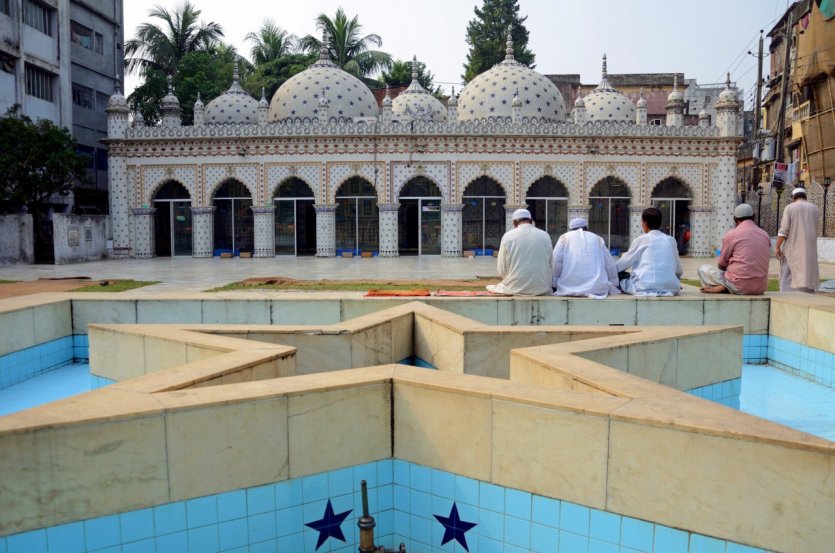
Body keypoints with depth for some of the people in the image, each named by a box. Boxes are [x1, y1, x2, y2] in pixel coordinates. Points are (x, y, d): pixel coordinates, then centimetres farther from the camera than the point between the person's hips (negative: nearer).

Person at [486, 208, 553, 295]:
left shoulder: (508, 236, -2)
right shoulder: (545, 236, 3)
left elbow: (501, 270, -3)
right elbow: (550, 265, 5)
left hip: (515, 288, -2)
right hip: (542, 289, 2)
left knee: (490, 288, 20)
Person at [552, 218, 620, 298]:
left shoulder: (565, 237, 14)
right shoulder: (598, 239, 19)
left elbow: (556, 262, 2)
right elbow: (610, 265, 15)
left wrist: (553, 285, 6)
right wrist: (614, 285, 22)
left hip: (570, 287, -1)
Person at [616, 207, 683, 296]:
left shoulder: (641, 240, 2)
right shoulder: (671, 240, 11)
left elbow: (624, 263, 10)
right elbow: (679, 270, 14)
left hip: (644, 288, -3)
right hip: (670, 288, 3)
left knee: (621, 278, 20)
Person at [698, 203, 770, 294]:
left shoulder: (731, 234, -4)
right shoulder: (765, 235, 11)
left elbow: (722, 265, 2)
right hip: (761, 288, 4)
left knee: (703, 269, 16)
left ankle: (722, 288, -2)